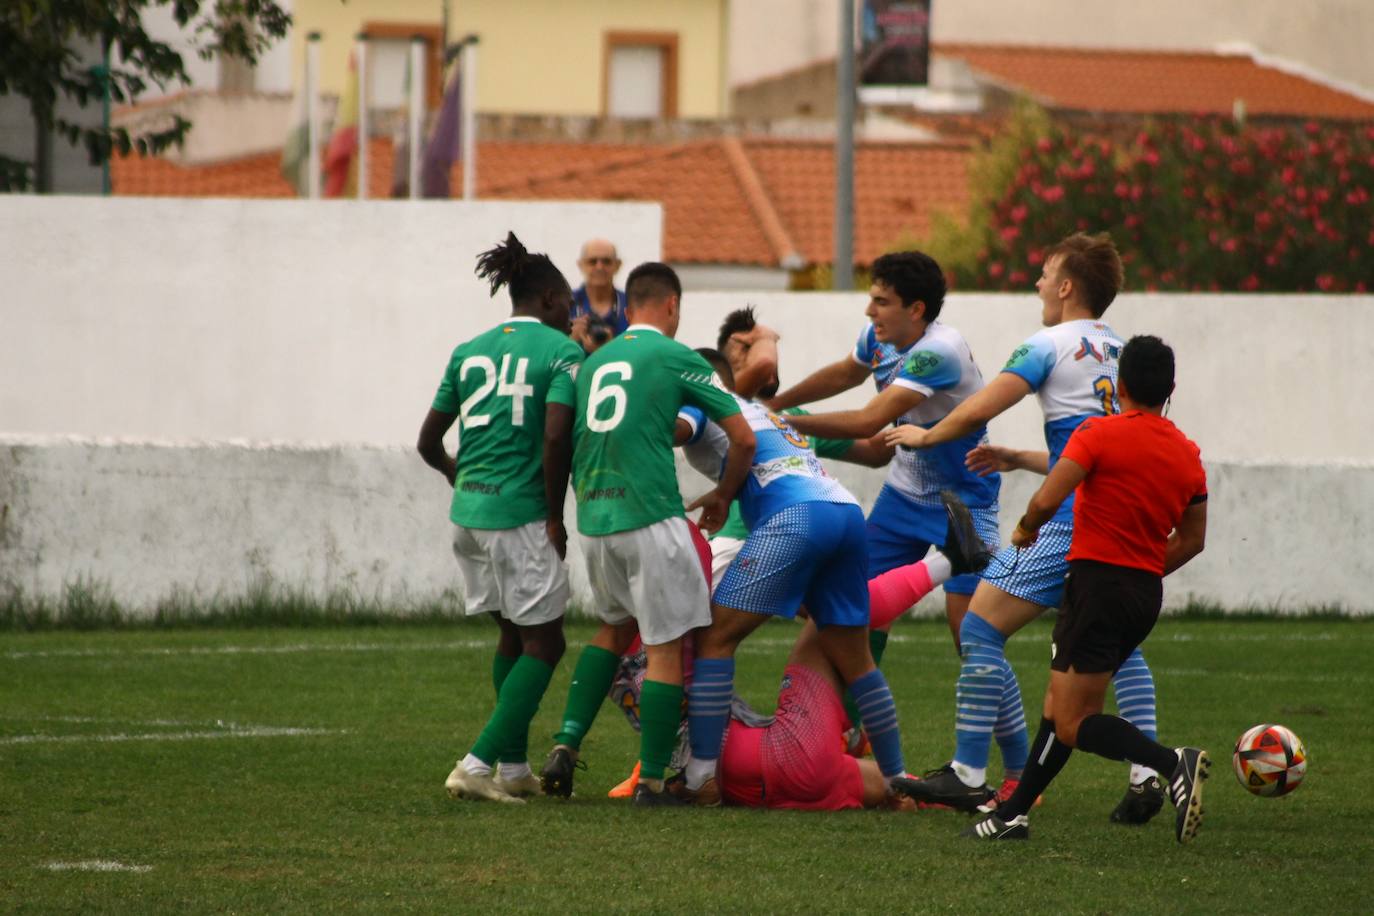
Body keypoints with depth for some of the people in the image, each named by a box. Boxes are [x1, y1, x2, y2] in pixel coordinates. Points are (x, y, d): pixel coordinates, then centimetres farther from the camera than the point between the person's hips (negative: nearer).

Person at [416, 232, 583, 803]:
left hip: (468, 514, 6)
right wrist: (556, 516, -8)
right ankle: (477, 766, -7)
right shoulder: (560, 350, -5)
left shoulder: (469, 352, 11)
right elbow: (556, 437, -18)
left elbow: (429, 443, 15)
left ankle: (514, 767, 23)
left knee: (513, 636, 20)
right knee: (543, 643, 3)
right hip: (520, 515, -6)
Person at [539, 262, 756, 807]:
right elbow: (742, 438, -1)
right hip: (650, 517, -6)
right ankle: (651, 782, -1)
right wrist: (722, 496, 15)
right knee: (667, 647, 1)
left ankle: (566, 745, 13)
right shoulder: (676, 358, -1)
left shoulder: (593, 363, 16)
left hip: (594, 517, 6)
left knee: (616, 627, 26)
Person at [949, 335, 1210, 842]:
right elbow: (1191, 540, 17)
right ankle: (1013, 813, 19)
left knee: (1072, 722, -7)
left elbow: (1046, 500, -17)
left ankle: (1174, 763, -27)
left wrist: (1025, 529, 4)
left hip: (1097, 579, -8)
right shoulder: (1188, 454, 10)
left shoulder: (1100, 433, -10)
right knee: (1061, 704, 17)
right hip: (1147, 593, 8)